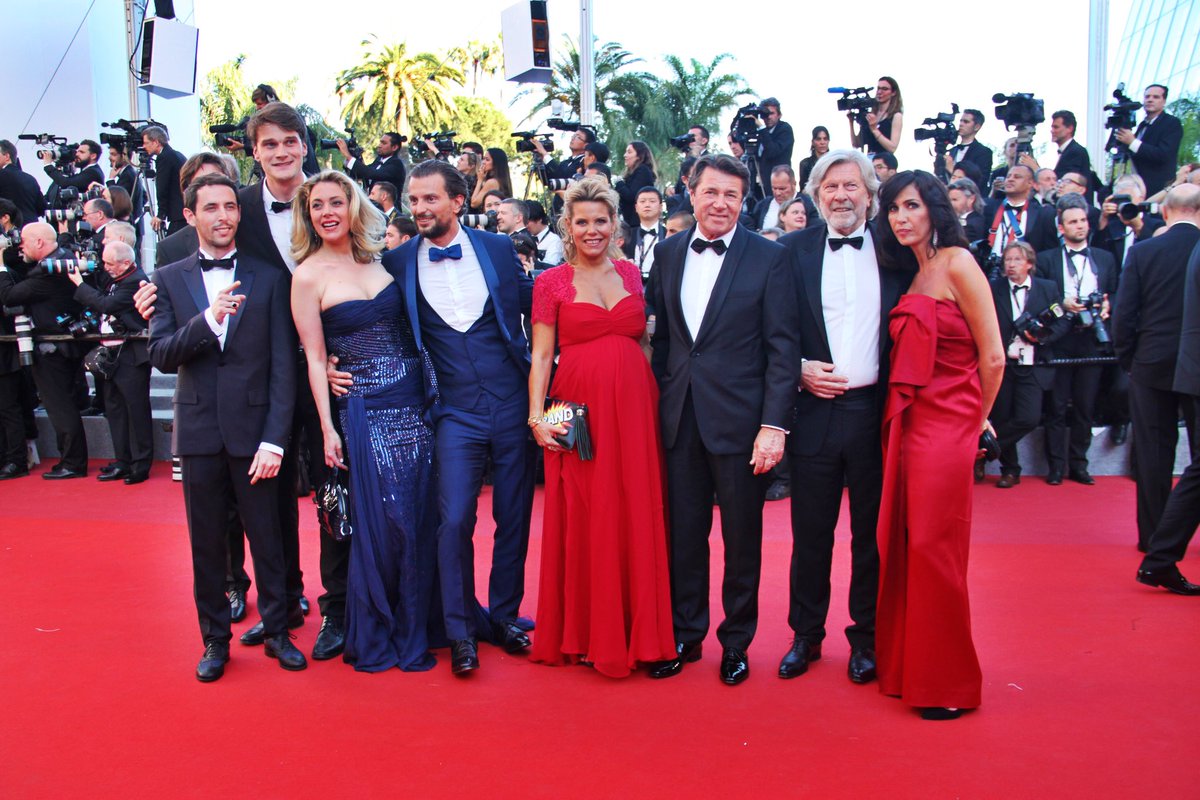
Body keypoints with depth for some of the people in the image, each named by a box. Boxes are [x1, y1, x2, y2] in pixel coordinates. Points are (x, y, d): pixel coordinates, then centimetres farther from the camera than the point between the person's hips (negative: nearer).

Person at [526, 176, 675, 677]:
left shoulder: (631, 274, 12)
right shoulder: (551, 283, 3)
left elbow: (643, 342, 15)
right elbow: (541, 355, 0)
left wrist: (659, 400, 5)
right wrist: (537, 415, -11)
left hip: (635, 408, 3)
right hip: (579, 412, -2)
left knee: (636, 519, 5)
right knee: (582, 520, 2)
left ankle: (635, 630, 20)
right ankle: (585, 633, 17)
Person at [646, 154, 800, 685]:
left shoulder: (768, 258, -4)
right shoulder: (667, 253, 8)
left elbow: (782, 347, -7)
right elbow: (661, 334, 12)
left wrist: (774, 424, -14)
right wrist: (656, 399, 6)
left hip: (740, 419, -3)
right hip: (680, 418, 3)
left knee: (742, 539, 9)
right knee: (683, 533, 12)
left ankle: (736, 641, 28)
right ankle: (685, 635, 30)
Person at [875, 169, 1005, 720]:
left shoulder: (956, 264, -8)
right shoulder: (912, 274, 16)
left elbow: (992, 357, -8)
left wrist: (975, 421, 2)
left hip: (946, 427, -7)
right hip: (907, 423, 8)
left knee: (933, 550, -3)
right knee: (900, 546, 10)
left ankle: (948, 684, 13)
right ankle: (907, 666, 24)